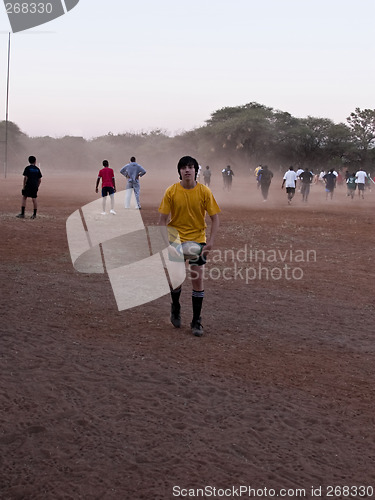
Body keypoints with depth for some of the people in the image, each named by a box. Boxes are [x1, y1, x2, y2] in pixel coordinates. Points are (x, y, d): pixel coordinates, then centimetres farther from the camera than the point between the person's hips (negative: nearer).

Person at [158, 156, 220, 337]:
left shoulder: (204, 191, -9)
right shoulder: (171, 191, -9)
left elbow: (214, 217, -3)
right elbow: (163, 219, -5)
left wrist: (211, 241, -14)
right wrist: (165, 241, -15)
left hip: (198, 240, 0)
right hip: (176, 239, 0)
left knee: (198, 279, -3)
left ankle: (196, 321, 8)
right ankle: (175, 307, 36)